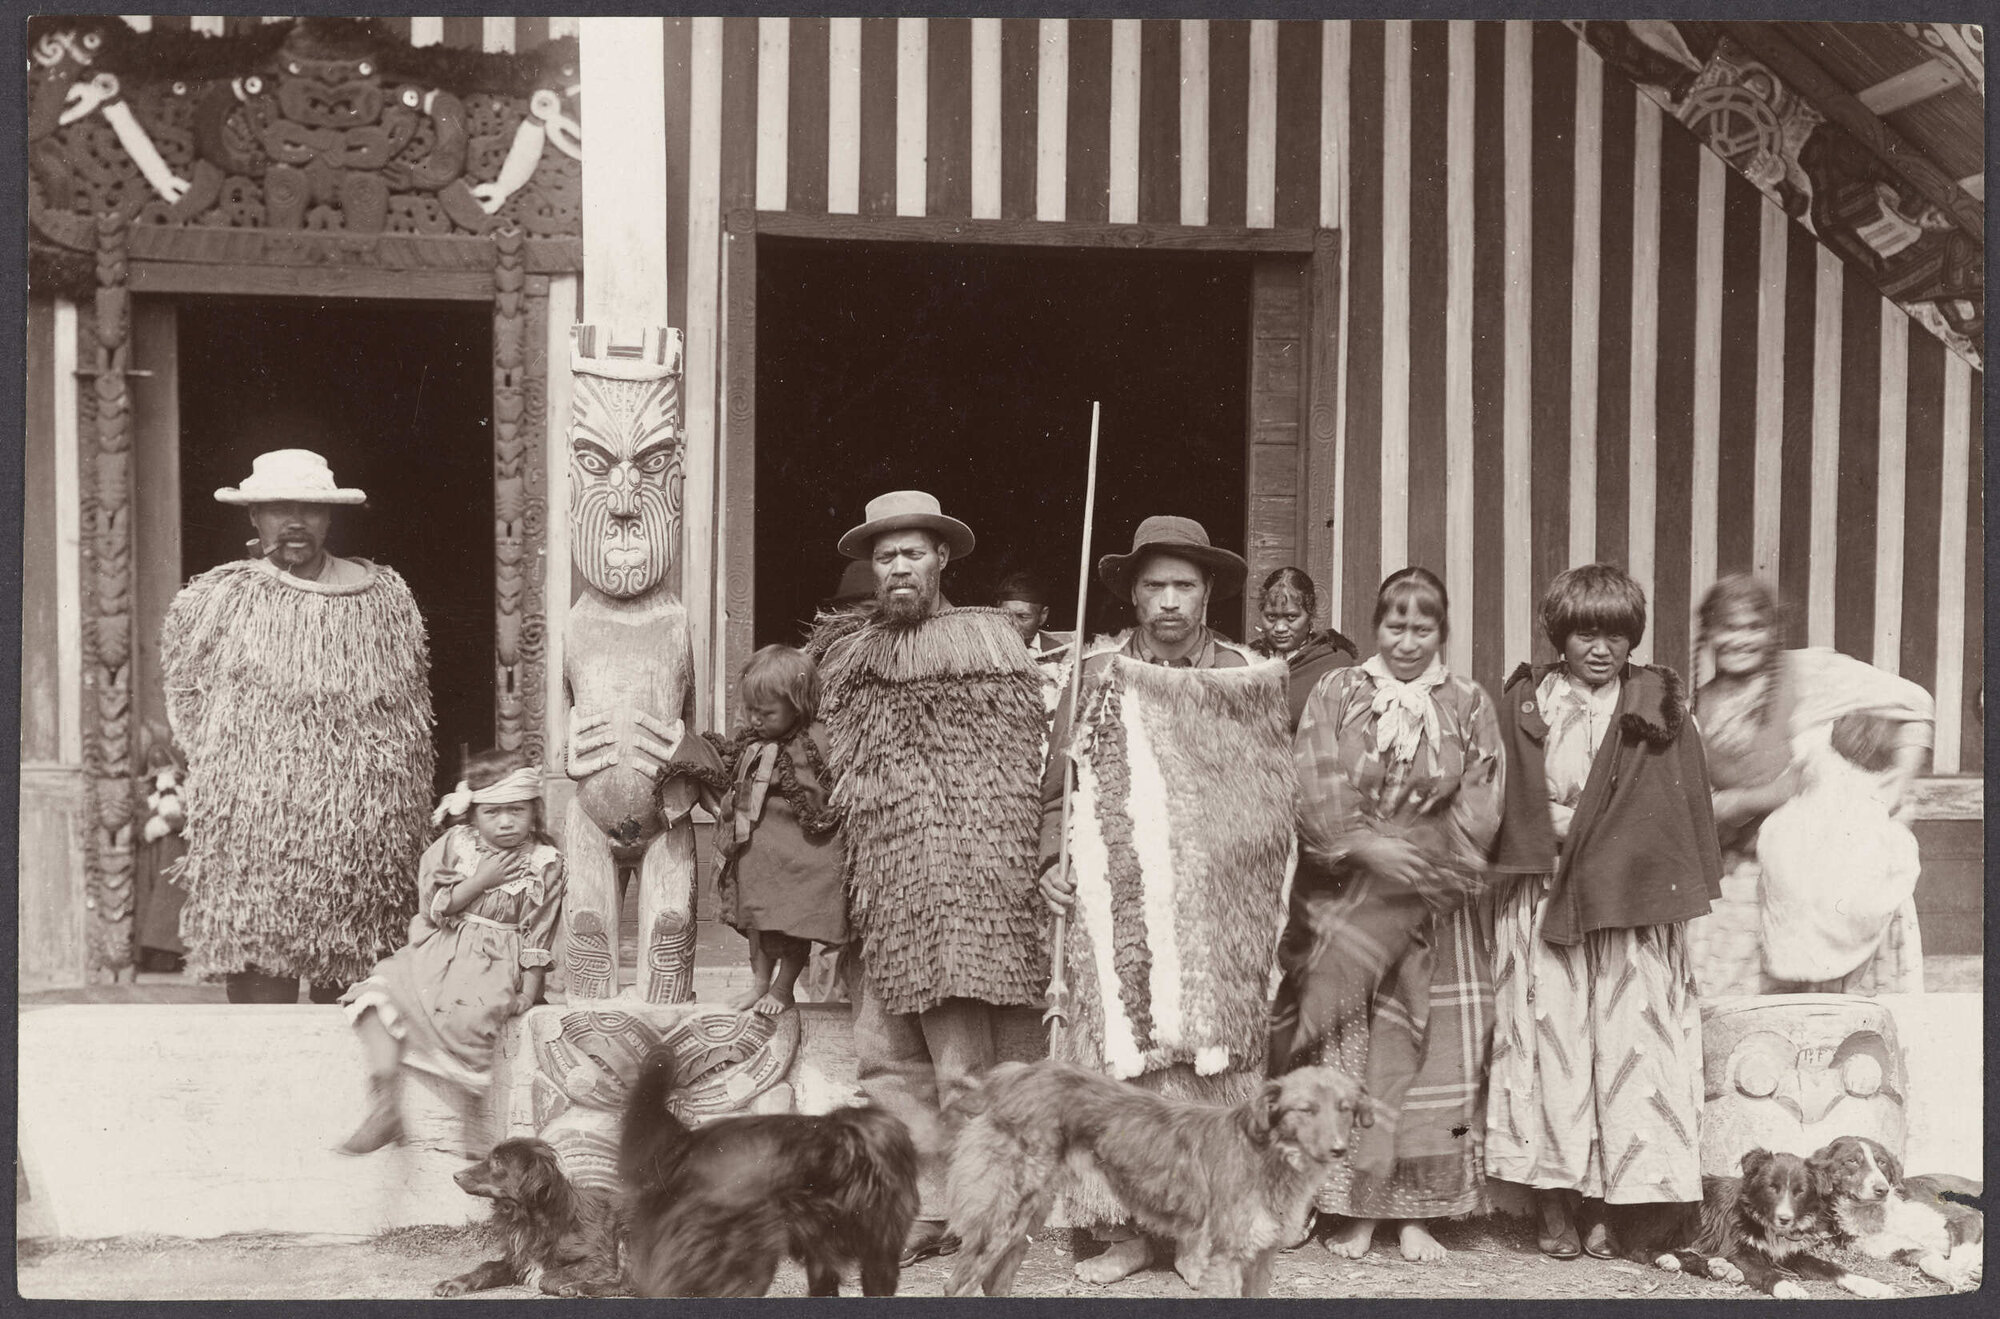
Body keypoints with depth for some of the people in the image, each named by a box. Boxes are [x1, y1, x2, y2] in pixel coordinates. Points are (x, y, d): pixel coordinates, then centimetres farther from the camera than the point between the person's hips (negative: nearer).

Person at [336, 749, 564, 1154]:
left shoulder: (545, 864, 0)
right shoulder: (454, 845, 5)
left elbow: (538, 937, 1)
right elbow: (433, 907, -1)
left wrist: (529, 991, -8)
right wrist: (480, 881, -10)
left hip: (496, 965, -3)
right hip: (439, 952, 3)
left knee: (467, 1017, -32)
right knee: (378, 990, -19)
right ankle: (385, 1106, -23)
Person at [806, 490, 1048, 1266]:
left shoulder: (987, 640, 0)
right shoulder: (849, 651, 15)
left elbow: (1019, 765, -3)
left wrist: (1007, 872, -10)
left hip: (960, 872, -6)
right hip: (885, 882, 6)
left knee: (960, 1061, -6)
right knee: (886, 1055, 5)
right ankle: (922, 1207, 13)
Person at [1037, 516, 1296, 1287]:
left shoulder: (1248, 681, 6)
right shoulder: (1097, 674, 6)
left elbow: (1274, 800, 8)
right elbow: (1056, 787, 10)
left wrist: (1267, 907, 1)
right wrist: (1052, 862, -3)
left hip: (1214, 918, 0)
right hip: (1117, 915, 0)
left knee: (1210, 1062, 0)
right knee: (1117, 1062, -3)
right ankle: (1123, 1227, 5)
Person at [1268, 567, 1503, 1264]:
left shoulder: (1469, 706, 8)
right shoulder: (1335, 693, 5)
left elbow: (1478, 814, 0)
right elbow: (1312, 790, -5)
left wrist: (1413, 856, -13)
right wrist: (1367, 847, -19)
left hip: (1432, 907, 1)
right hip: (1342, 899, -1)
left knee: (1427, 1050, 0)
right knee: (1346, 1049, -3)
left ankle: (1415, 1209, 7)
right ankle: (1353, 1206, 4)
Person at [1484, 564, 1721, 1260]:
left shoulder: (1659, 707, 4)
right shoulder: (1522, 705, 6)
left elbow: (1688, 807, 3)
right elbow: (1499, 806, 7)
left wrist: (1688, 894, -2)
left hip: (1630, 901, 0)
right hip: (1540, 900, 0)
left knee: (1624, 1043, 0)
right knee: (1548, 1041, 0)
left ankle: (1602, 1206, 9)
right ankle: (1554, 1207, 8)